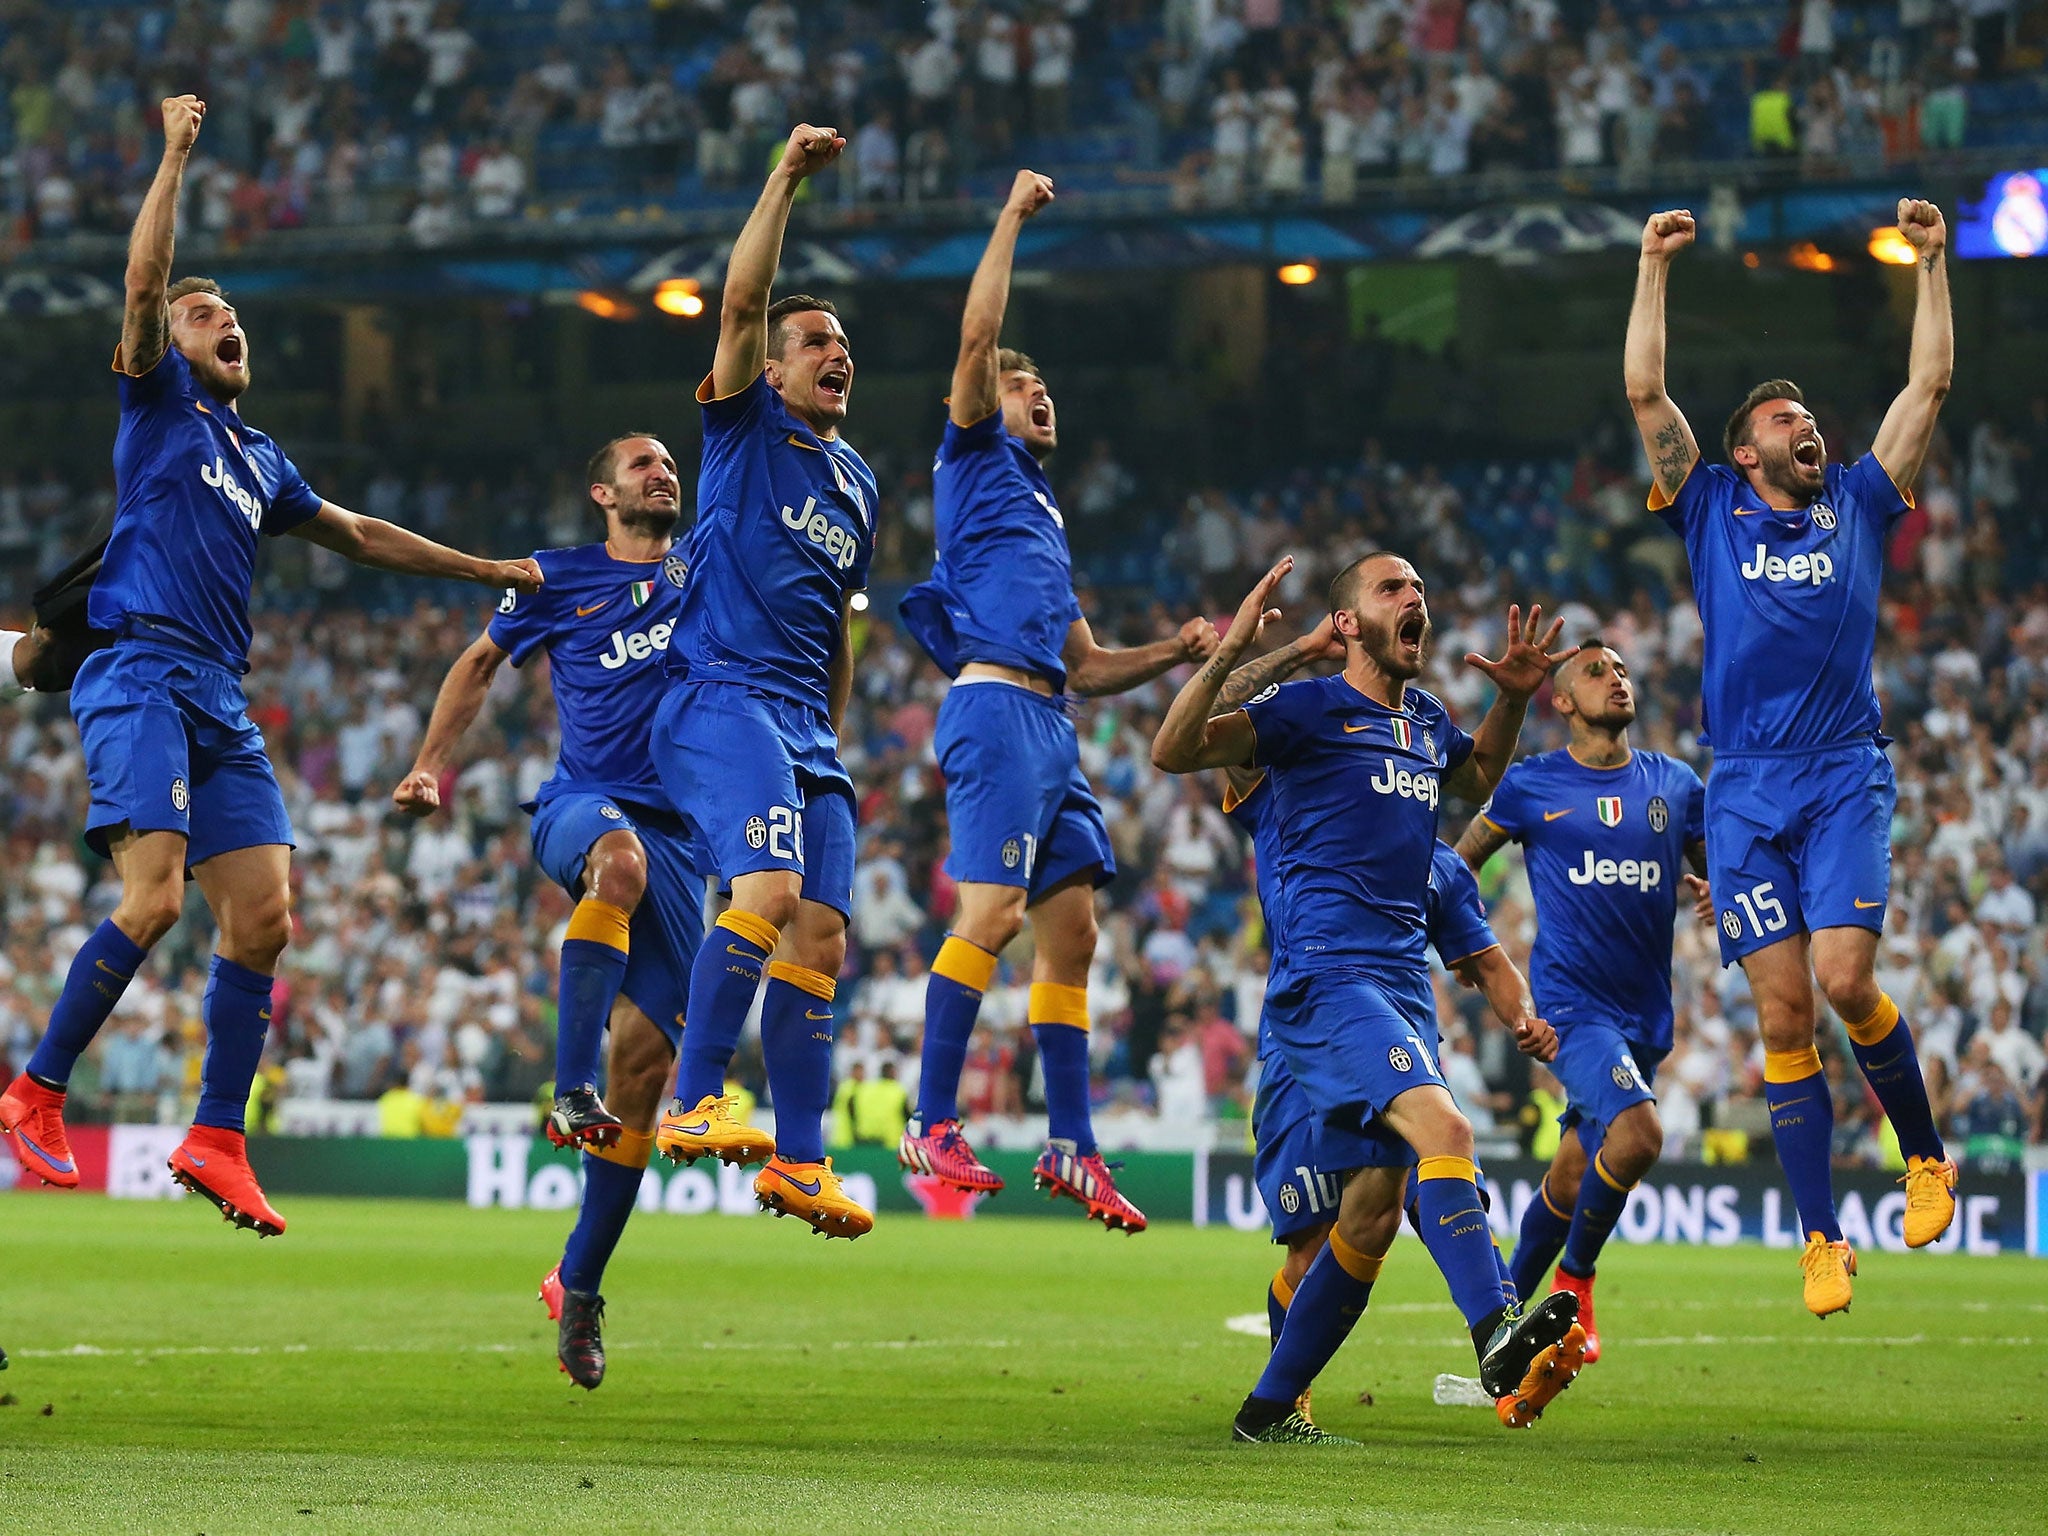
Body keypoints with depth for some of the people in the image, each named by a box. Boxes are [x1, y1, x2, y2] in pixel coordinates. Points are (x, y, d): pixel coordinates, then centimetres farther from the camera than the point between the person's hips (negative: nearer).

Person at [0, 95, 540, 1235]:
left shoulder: (259, 458, 26)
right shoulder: (160, 405, 7)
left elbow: (360, 535, 37)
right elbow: (145, 283, -8)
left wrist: (488, 570, 39)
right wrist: (177, 154, -7)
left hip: (222, 706, 7)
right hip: (141, 678, -7)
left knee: (264, 918, -3)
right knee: (154, 897, -21)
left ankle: (217, 1141, 2)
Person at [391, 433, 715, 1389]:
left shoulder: (708, 571, 16)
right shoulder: (557, 580, 11)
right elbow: (480, 664, 22)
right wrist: (431, 765, 15)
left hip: (679, 834, 2)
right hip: (581, 806, -2)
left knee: (646, 1055, -6)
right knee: (622, 858, -42)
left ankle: (579, 1288, 4)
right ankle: (572, 1092, -44)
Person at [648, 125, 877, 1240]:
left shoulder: (856, 481, 24)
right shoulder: (746, 427, 6)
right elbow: (741, 301, -10)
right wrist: (785, 180, -11)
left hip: (806, 729, 7)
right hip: (721, 697, -7)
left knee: (820, 937, 0)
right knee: (767, 890, -26)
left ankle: (800, 1161, 1)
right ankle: (693, 1103, -27)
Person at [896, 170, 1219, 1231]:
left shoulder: (1045, 517, 31)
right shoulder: (974, 458, 11)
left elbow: (1084, 665, 30)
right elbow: (978, 335, -4)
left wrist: (1174, 652, 16)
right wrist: (1013, 217, 0)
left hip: (1049, 725, 9)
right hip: (995, 706, -9)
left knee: (1071, 927, 4)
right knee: (992, 911, -18)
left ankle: (1071, 1147, 4)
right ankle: (932, 1127, -19)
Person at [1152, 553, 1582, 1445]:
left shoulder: (1425, 722, 18)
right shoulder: (1308, 710, -3)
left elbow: (1474, 779, 41)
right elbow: (1172, 752, -12)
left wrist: (1513, 699, 25)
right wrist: (1228, 654, -25)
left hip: (1405, 985, 8)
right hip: (1329, 978, -8)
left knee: (1374, 1205, 6)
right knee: (1441, 1126, -29)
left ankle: (1269, 1409, 15)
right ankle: (1494, 1334, -41)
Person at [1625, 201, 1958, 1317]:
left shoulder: (1858, 504, 14)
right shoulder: (1712, 510, 12)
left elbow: (1930, 383, 12)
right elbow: (1645, 393, 6)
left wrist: (1931, 261, 10)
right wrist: (1654, 266, 4)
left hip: (1846, 774, -1)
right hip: (1745, 790, 1)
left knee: (1844, 979, -18)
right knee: (1782, 1011, -4)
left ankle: (1925, 1156, 6)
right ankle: (1820, 1237, 0)